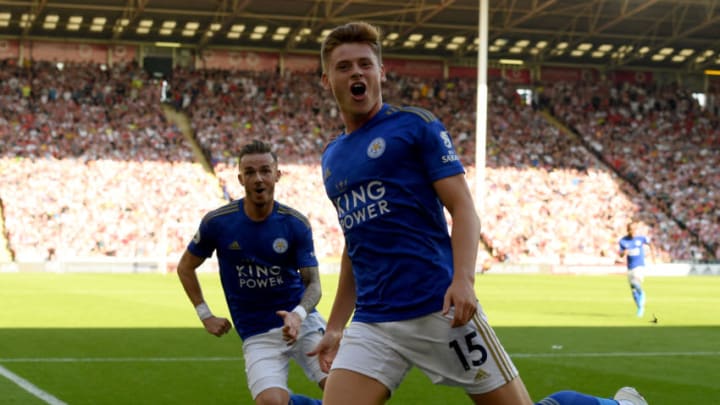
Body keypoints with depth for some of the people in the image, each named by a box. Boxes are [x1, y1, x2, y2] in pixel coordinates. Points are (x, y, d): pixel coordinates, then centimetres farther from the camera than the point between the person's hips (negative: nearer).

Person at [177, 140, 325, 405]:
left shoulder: (296, 224, -6)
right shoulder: (217, 222, -7)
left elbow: (313, 282, -6)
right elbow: (185, 267, 10)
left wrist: (299, 314, -27)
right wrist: (205, 314, 5)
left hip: (301, 321, 1)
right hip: (257, 334, -1)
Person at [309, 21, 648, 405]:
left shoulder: (415, 124, 0)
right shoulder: (331, 157, 17)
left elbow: (463, 207, -7)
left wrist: (463, 279, -23)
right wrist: (335, 327, 21)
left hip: (439, 307, -5)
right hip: (370, 321, 5)